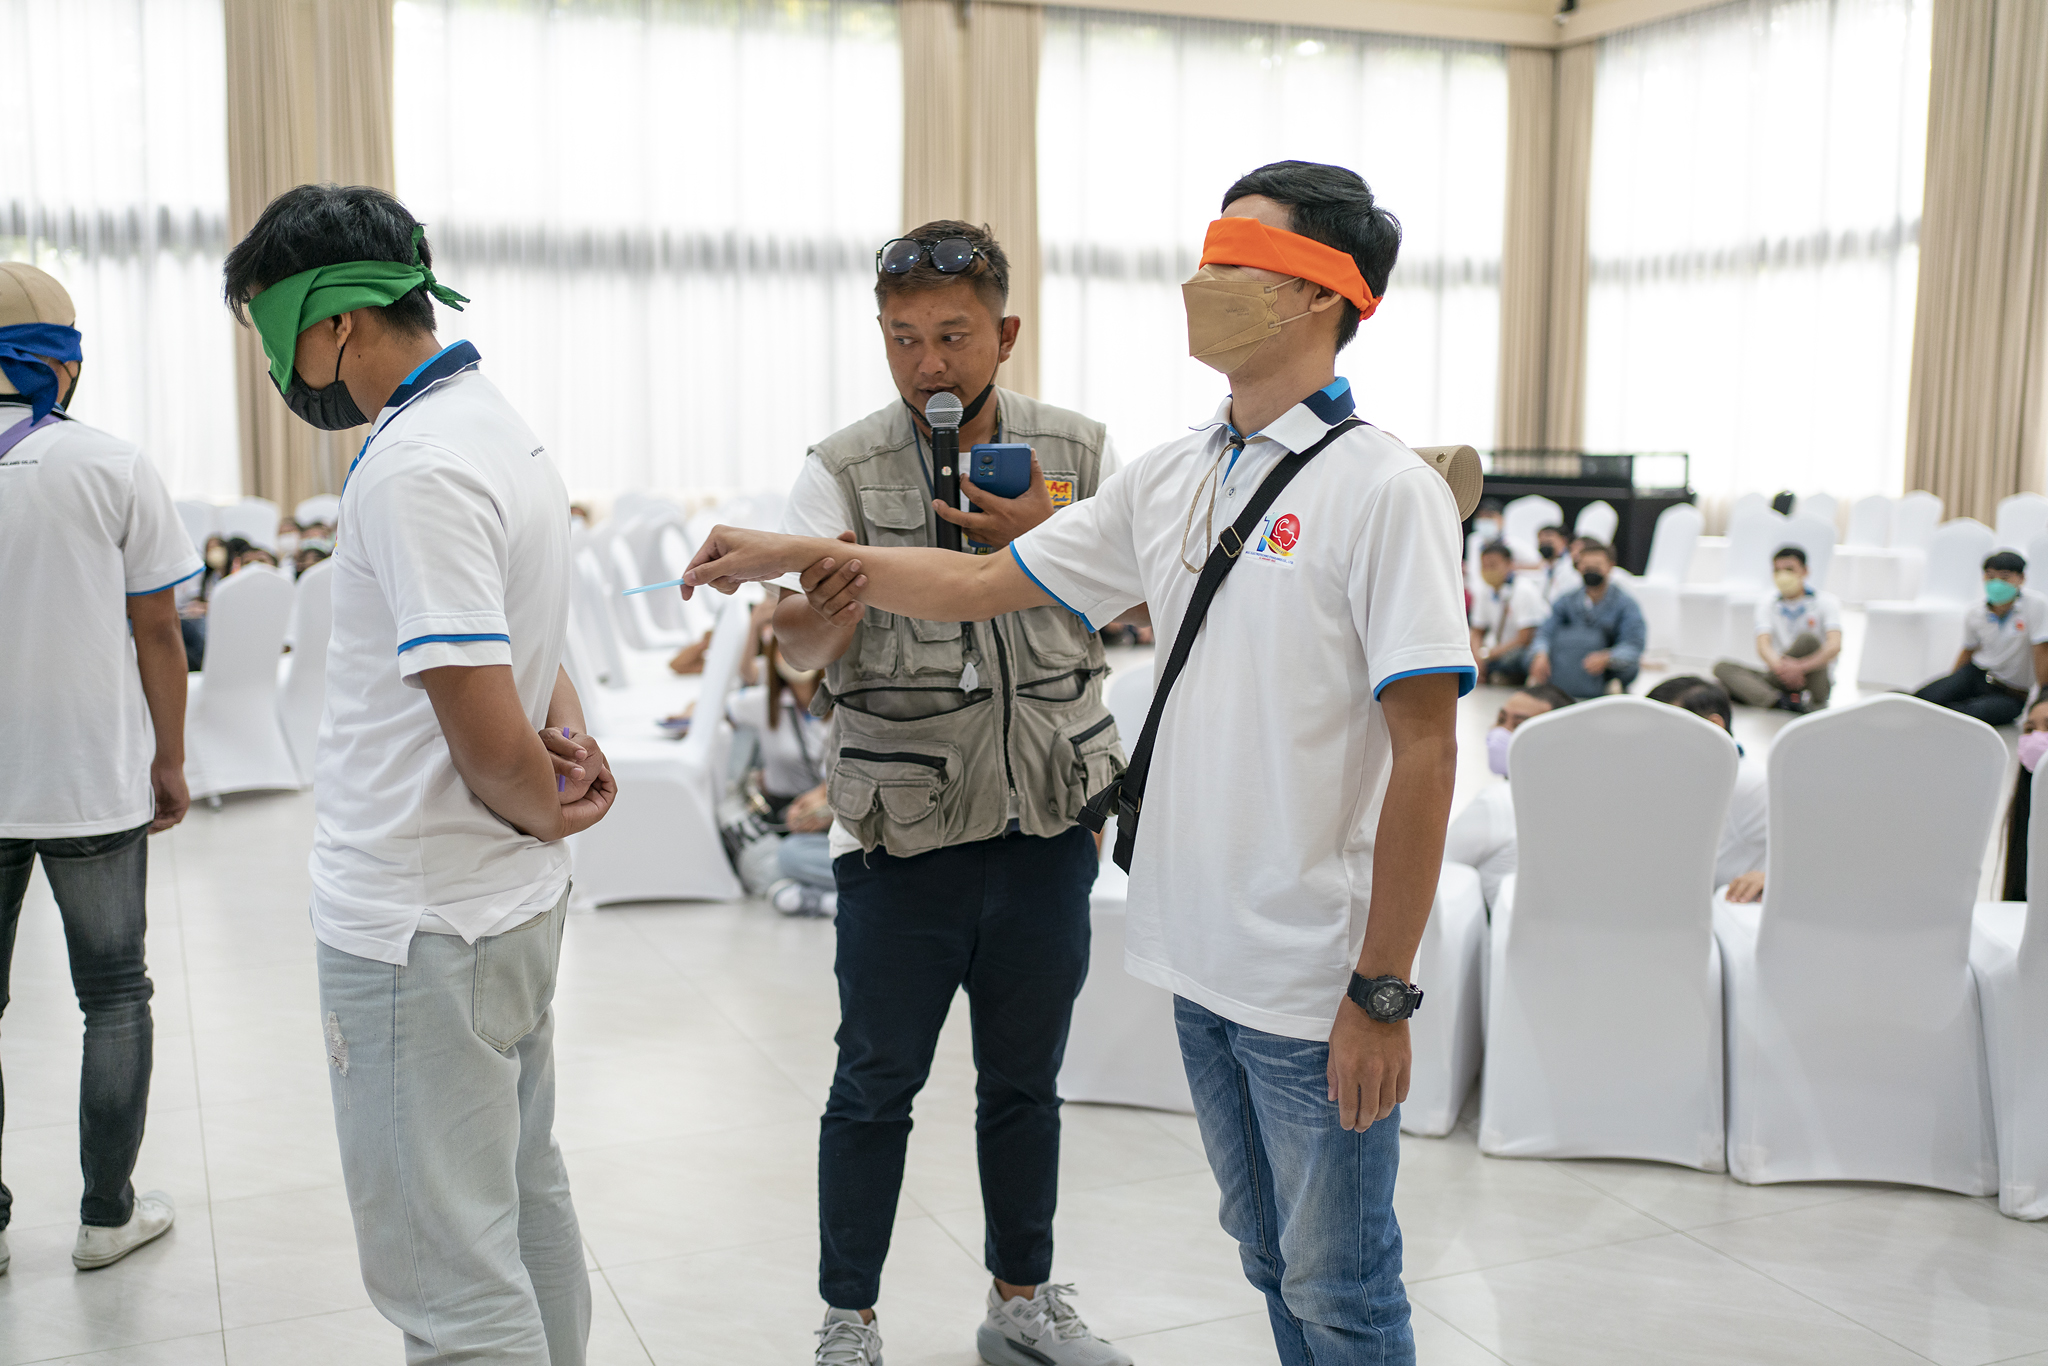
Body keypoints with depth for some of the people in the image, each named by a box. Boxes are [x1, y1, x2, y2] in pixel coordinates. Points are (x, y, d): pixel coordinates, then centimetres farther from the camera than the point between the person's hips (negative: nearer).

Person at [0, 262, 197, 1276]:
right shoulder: (112, 468, -8)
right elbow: (156, 632, -6)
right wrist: (170, 763, 5)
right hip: (91, 780, -2)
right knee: (114, 998, 11)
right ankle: (108, 1214, 18)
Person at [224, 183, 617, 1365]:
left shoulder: (417, 466, -21)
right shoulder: (507, 433, 11)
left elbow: (487, 735, -26)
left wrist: (546, 811, -6)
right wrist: (569, 731, 5)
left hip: (418, 930, -10)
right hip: (520, 906, 10)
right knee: (527, 1201, 21)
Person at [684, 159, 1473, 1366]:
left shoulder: (1382, 489, -15)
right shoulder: (1171, 479, 7)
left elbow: (1424, 748, -17)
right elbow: (984, 584, 14)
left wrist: (1383, 993, -18)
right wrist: (793, 553, 10)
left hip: (1317, 984, -7)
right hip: (1200, 960, 7)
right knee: (1273, 1264, 23)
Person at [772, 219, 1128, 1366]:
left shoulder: (1078, 452, 2)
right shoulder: (844, 470, -5)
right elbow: (803, 646, -16)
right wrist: (825, 594, -39)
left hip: (1050, 822, 3)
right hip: (902, 831, -2)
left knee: (1026, 1078, 17)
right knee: (876, 1086, 7)